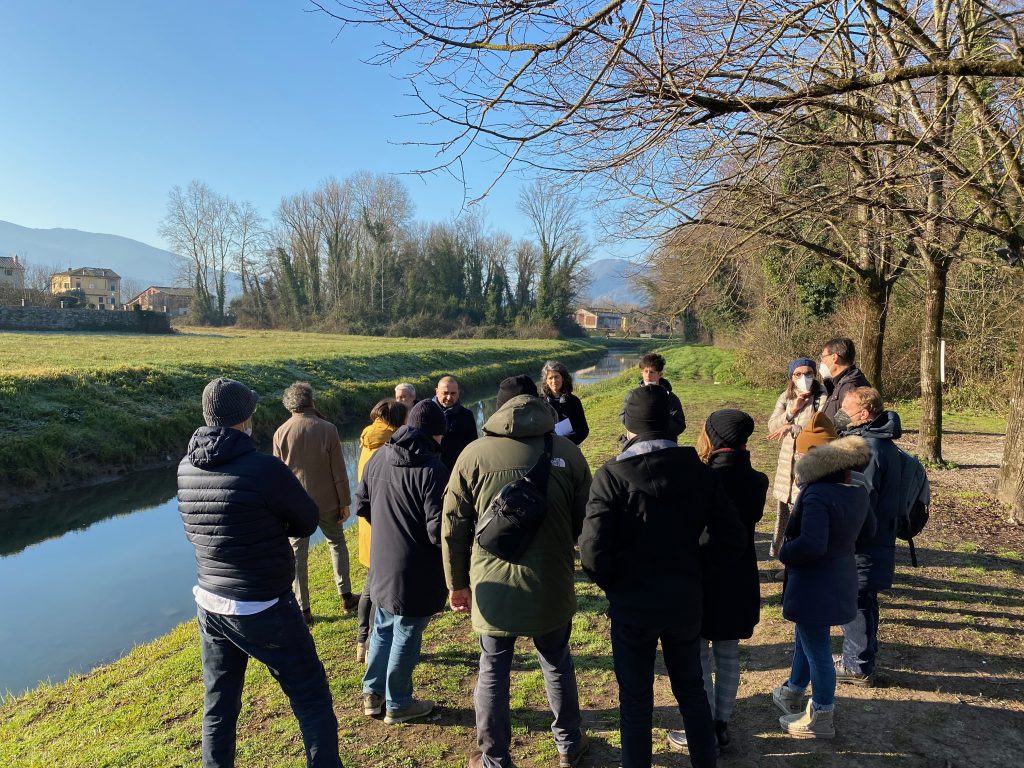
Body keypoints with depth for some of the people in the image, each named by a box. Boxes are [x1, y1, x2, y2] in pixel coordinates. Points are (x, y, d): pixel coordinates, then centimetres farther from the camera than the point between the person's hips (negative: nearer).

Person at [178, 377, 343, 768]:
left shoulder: (186, 469, -3)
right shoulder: (265, 468, -24)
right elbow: (307, 521, -10)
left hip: (210, 605, 7)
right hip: (264, 611, -6)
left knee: (218, 708, 22)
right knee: (312, 701, 11)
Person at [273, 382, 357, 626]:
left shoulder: (281, 432, -7)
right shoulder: (327, 429, -12)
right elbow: (339, 472, -9)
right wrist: (344, 503, 0)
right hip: (327, 502, 0)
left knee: (298, 554, 10)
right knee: (337, 544, 20)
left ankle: (303, 609, 15)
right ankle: (346, 596, 21)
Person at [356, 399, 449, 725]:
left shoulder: (378, 458, -1)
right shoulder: (431, 468, -23)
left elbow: (361, 505, 9)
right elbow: (438, 529, -23)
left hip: (382, 563, 7)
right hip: (415, 572, -7)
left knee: (383, 628, 24)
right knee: (406, 636, 11)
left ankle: (373, 693, 37)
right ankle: (398, 704, 28)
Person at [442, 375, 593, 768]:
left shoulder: (474, 454, -7)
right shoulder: (566, 451, -7)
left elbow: (453, 527, -3)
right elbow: (585, 522, 1)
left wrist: (457, 582, 9)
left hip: (494, 586, -1)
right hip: (552, 585, 2)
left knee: (493, 673, 16)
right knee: (558, 665, 22)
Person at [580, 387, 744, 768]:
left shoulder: (612, 476, -20)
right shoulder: (700, 472, -8)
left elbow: (593, 554, -24)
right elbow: (732, 541, -5)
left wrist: (614, 586, -4)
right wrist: (690, 572, 11)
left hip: (633, 607, -3)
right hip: (686, 601, 4)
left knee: (636, 700, 15)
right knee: (691, 689, 25)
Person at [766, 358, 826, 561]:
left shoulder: (822, 398, -8)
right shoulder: (785, 397, 9)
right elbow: (772, 426, 1)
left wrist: (791, 427, -19)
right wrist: (792, 411, -11)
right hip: (787, 460, 6)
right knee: (782, 506, 18)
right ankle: (777, 551, 35)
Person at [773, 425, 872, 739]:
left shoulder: (817, 495, -29)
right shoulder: (857, 492, 0)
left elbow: (811, 545, -36)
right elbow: (866, 528, 16)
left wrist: (785, 553, -19)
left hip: (814, 587, -9)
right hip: (840, 581, 9)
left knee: (816, 650, 9)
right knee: (806, 639, 26)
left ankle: (821, 718, 26)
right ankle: (792, 693, 46)